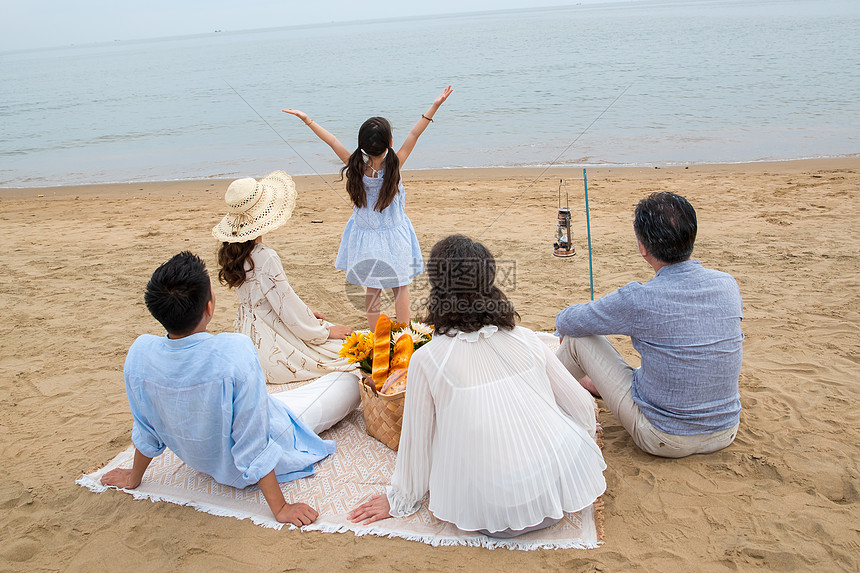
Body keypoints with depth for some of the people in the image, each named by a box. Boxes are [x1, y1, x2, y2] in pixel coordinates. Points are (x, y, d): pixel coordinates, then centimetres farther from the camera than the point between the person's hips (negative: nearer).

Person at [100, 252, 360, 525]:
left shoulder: (140, 353, -22)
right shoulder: (234, 351, -38)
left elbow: (146, 433, -5)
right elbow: (252, 448, -31)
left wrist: (133, 478, 14)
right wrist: (280, 508, -19)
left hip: (201, 460, 5)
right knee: (348, 382, 10)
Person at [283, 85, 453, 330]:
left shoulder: (356, 166, -16)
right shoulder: (394, 166, -21)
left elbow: (332, 141, -8)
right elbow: (413, 135, -19)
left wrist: (307, 120, 1)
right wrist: (435, 106, -15)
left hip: (365, 236, 3)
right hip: (393, 235, -2)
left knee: (372, 288, 15)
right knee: (401, 287, 13)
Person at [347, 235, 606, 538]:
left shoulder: (427, 359, -12)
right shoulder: (526, 339, -3)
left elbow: (417, 440, -2)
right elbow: (582, 405, 7)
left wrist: (400, 500, 17)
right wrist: (583, 448, 29)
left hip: (493, 514, -3)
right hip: (564, 487, 4)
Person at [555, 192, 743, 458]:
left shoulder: (638, 299, -24)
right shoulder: (727, 284, -8)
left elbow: (565, 322, -9)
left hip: (665, 440, -5)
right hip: (725, 432, 6)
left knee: (577, 336, 3)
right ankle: (601, 382, 50)